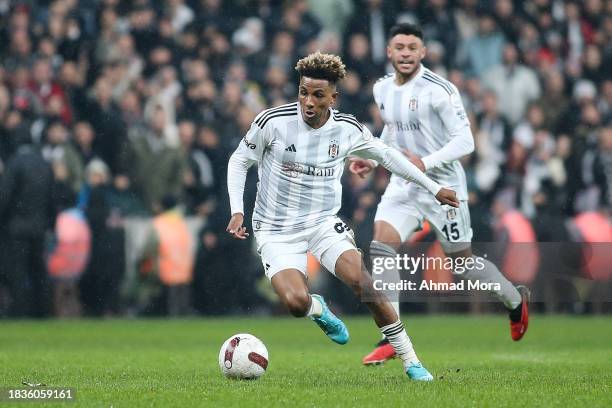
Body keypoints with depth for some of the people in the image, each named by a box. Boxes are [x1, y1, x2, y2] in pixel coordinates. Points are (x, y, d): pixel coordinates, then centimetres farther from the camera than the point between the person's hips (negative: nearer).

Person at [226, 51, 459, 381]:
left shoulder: (348, 129, -4)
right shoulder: (273, 122, -13)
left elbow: (386, 155, 14)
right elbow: (239, 161, 2)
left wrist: (433, 187, 16)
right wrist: (237, 211, -10)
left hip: (324, 223, 2)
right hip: (276, 231, -2)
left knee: (362, 282, -23)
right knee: (295, 302, -26)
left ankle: (410, 360, -10)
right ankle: (318, 309, 15)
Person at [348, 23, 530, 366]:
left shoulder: (439, 90, -17)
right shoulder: (383, 89, 5)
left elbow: (465, 141, -18)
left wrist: (425, 163, -27)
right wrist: (373, 159, 9)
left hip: (443, 186, -5)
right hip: (403, 184, 5)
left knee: (462, 260, 6)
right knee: (381, 247, -15)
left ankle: (516, 300, 36)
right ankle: (392, 340, -13)